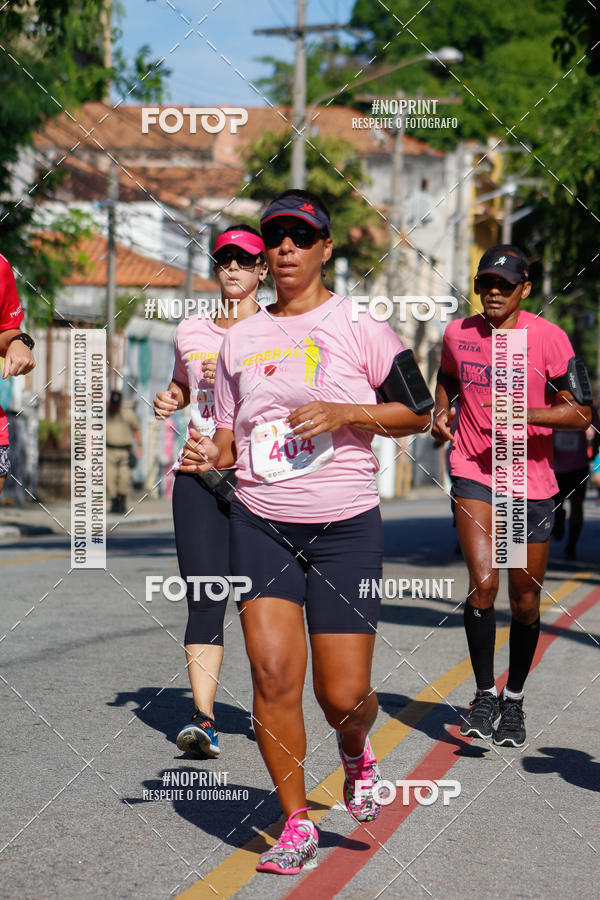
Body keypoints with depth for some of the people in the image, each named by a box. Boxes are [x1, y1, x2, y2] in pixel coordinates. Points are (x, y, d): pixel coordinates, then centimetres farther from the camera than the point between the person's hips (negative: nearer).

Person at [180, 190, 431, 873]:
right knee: (273, 672, -12)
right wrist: (211, 455, -4)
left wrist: (345, 413, -14)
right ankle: (295, 824, 3)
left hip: (346, 525, -2)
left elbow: (417, 412, 1)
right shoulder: (239, 339, 10)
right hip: (260, 522, 3)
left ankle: (355, 752, 34)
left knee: (343, 697, -4)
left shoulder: (358, 325, -1)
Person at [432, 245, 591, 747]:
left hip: (531, 482, -1)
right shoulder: (458, 334, 3)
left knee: (526, 602, 6)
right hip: (474, 474, 1)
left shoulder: (548, 338, -8)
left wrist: (527, 414, -24)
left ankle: (514, 700, 27)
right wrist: (442, 410, 5)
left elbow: (581, 413, -10)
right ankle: (484, 695, -1)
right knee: (483, 583, -17)